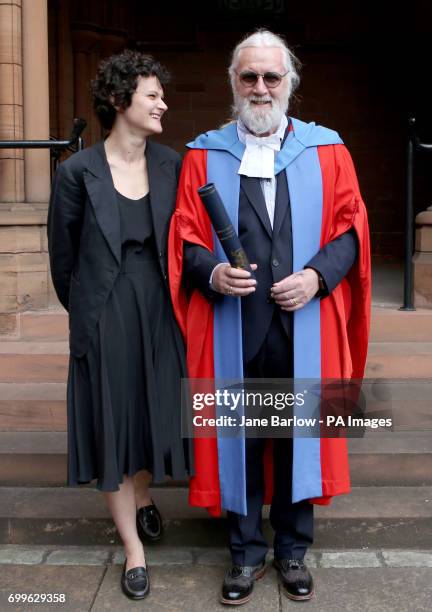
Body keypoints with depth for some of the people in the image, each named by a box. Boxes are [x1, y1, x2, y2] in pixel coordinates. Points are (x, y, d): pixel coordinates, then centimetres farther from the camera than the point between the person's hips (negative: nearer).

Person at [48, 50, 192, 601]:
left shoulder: (171, 165, -1)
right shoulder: (77, 172, -9)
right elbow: (62, 253, 2)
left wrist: (174, 298, 10)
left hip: (160, 308, 3)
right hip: (104, 315, -3)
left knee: (155, 411, 14)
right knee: (112, 425, 7)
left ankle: (142, 496, 46)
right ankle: (133, 547, 25)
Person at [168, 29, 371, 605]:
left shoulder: (327, 151, 6)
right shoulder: (204, 155, 6)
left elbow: (351, 228, 3)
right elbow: (185, 239, 3)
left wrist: (318, 276, -13)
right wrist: (212, 272, -17)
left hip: (304, 329, 1)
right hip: (232, 332, 0)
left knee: (299, 437, 10)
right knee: (237, 438, 8)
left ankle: (293, 549, 30)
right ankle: (246, 551, 28)